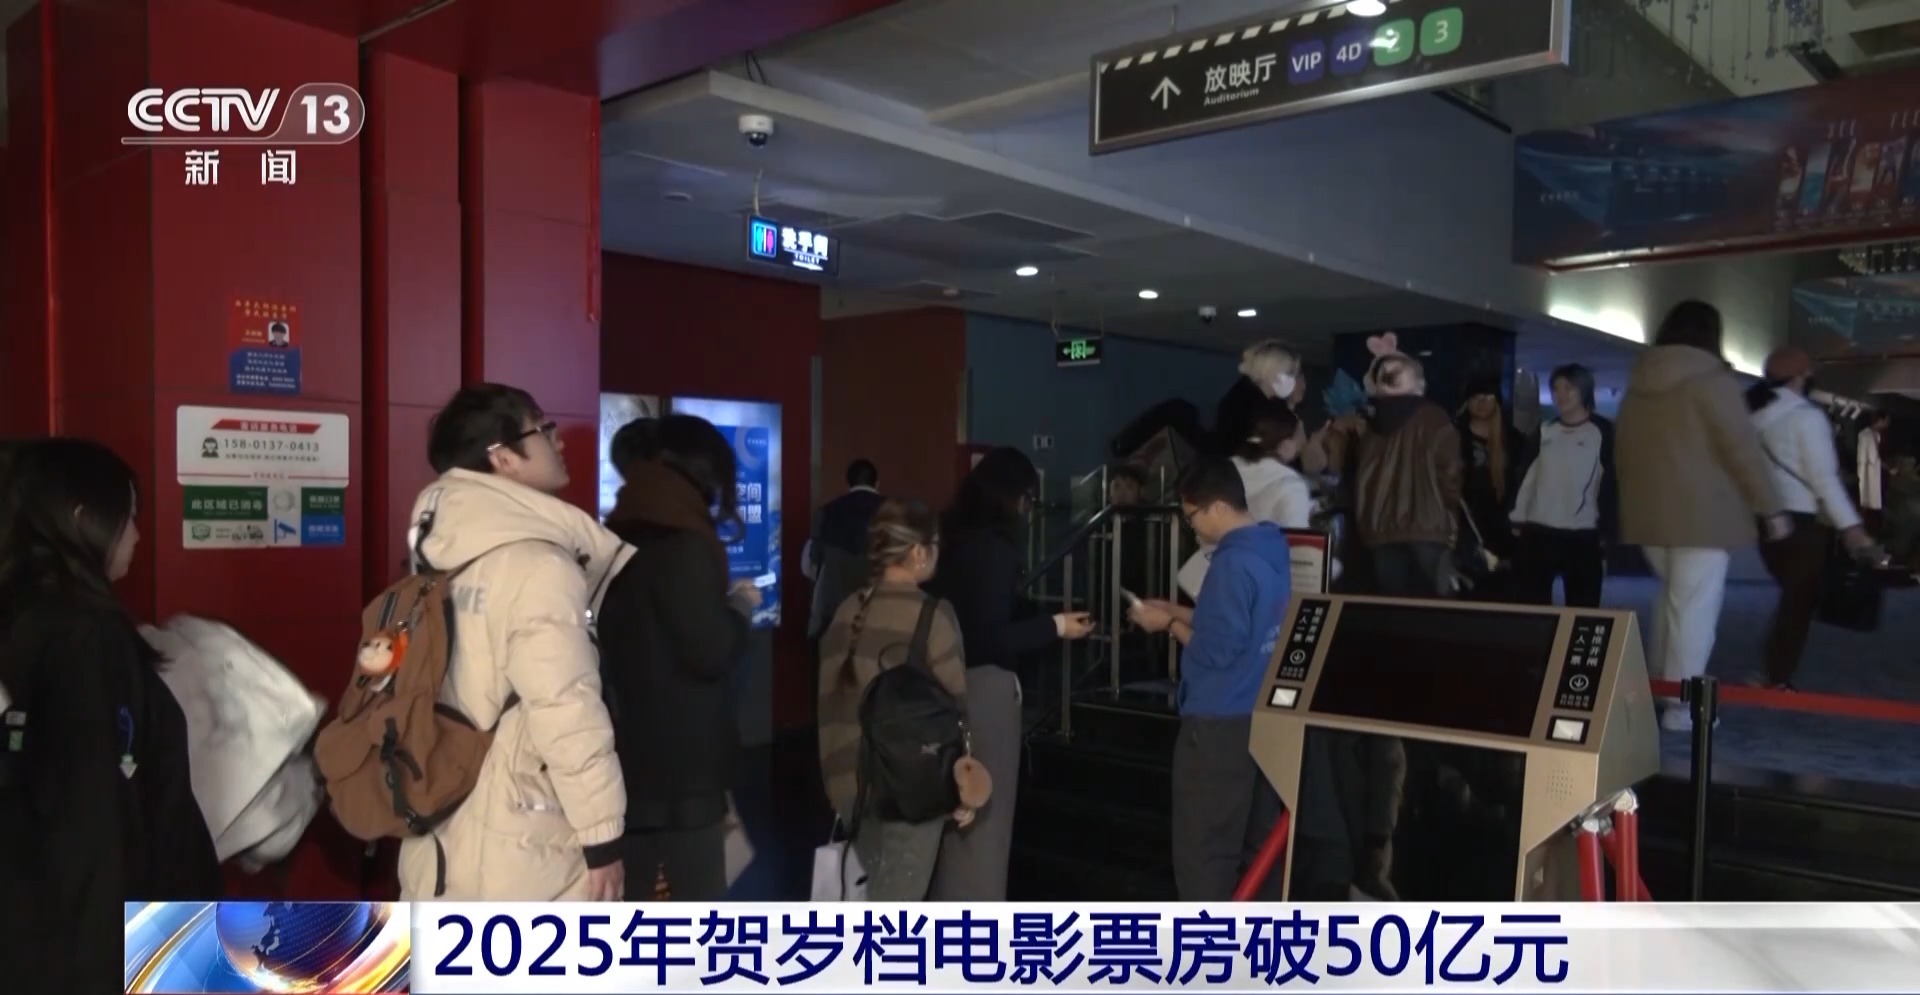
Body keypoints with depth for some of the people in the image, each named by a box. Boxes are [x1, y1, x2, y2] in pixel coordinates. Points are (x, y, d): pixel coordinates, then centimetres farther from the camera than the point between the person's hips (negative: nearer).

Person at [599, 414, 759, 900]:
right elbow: (711, 651, -18)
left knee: (625, 898, 15)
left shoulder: (622, 537, 9)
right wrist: (740, 607, -1)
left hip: (628, 749, 8)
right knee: (699, 902, 2)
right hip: (684, 756, -8)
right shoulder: (684, 543, -15)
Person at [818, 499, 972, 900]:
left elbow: (832, 702, 7)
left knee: (881, 899, 21)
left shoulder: (848, 610, 2)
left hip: (855, 780, 6)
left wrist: (840, 773, 18)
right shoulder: (932, 616, -15)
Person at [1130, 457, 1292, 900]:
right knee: (1255, 843, 17)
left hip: (1220, 723, -10)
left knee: (1203, 849, 0)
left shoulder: (1233, 563, -20)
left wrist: (1169, 625, -7)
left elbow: (1218, 650, -21)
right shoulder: (1273, 551, 9)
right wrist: (1176, 610, 12)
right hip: (1262, 717, 10)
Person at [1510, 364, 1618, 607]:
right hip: (1538, 532, 4)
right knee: (1530, 605, 5)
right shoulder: (1544, 431, 13)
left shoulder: (1602, 431, 0)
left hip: (1583, 535, -4)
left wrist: (1606, 532, -7)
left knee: (1582, 609, 3)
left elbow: (1611, 483, -3)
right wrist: (1518, 520, 7)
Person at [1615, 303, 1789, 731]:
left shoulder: (1638, 383, 11)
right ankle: (1680, 705, -3)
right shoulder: (1712, 379, -8)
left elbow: (1624, 451, 17)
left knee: (1673, 597, 20)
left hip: (1649, 512, 7)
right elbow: (1744, 449, -10)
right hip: (1702, 513, -7)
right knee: (1694, 606, -3)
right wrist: (1771, 508, -4)